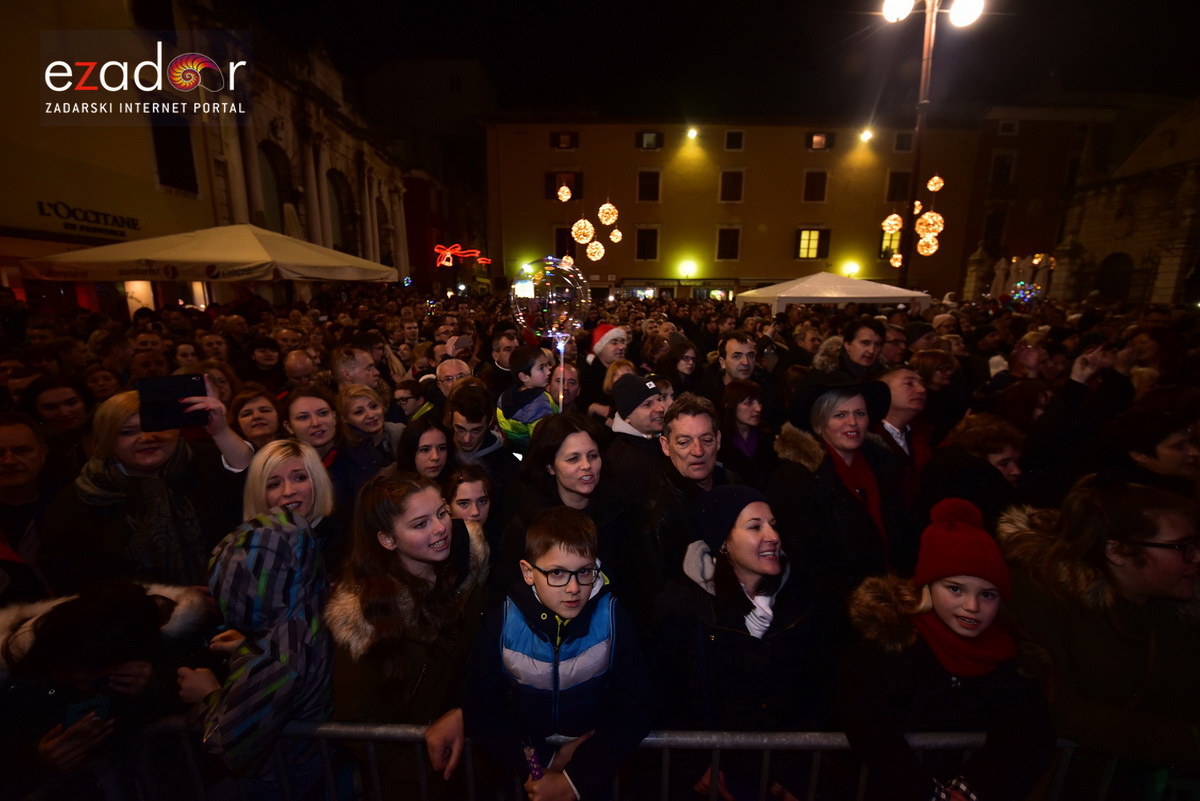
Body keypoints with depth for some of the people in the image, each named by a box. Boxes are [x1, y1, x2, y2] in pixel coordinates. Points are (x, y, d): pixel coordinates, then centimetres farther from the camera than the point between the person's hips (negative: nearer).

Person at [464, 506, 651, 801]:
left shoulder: (611, 617, -14)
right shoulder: (502, 622, -13)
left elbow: (633, 711, -9)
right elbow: (479, 713, -5)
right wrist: (546, 761, -12)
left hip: (594, 767, 0)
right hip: (523, 764, 0)